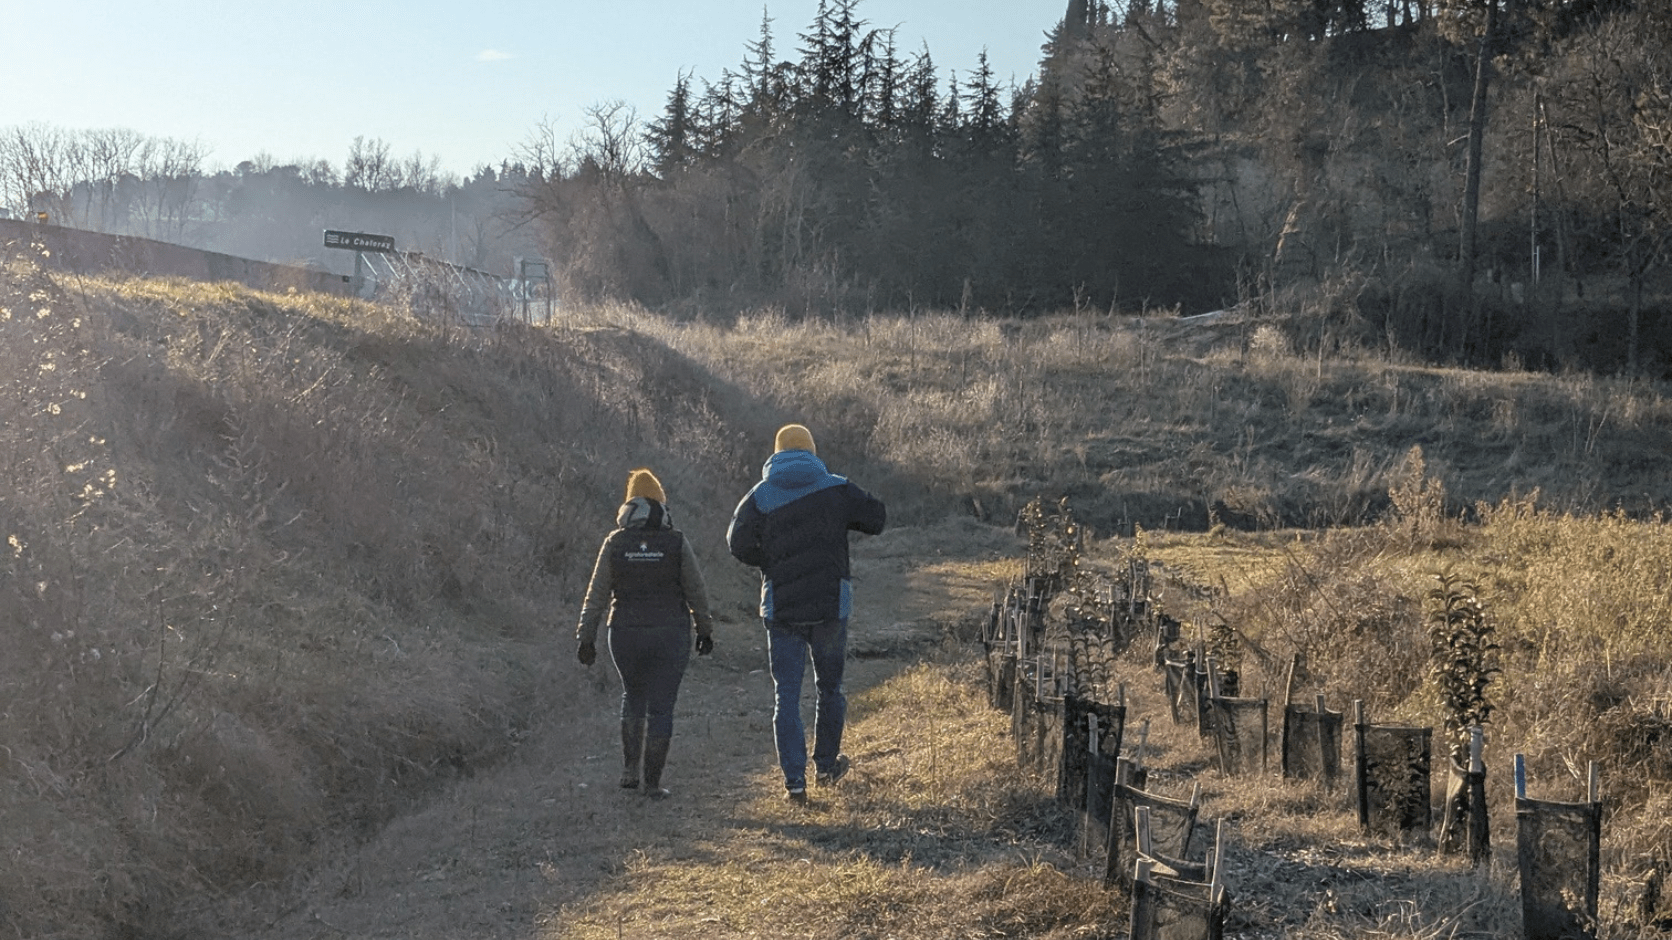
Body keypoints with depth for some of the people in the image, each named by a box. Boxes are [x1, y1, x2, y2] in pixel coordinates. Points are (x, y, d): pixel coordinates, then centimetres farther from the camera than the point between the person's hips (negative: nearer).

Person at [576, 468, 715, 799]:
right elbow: (697, 592, 0)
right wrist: (705, 630, 12)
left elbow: (596, 595, -1)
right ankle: (653, 782, 6)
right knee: (661, 706, 5)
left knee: (633, 696, 22)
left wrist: (587, 638, 5)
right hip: (671, 636, -1)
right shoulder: (677, 543, -5)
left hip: (626, 635, 1)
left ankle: (630, 769, 15)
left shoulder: (614, 544, -3)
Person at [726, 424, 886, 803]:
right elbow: (876, 518, 3)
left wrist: (771, 561, 8)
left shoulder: (760, 496, 0)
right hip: (831, 602, 1)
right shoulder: (836, 489, 1)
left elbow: (738, 543, -9)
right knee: (829, 686, 18)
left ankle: (794, 780, -1)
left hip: (781, 606, 0)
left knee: (786, 695, 4)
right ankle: (826, 764, 29)